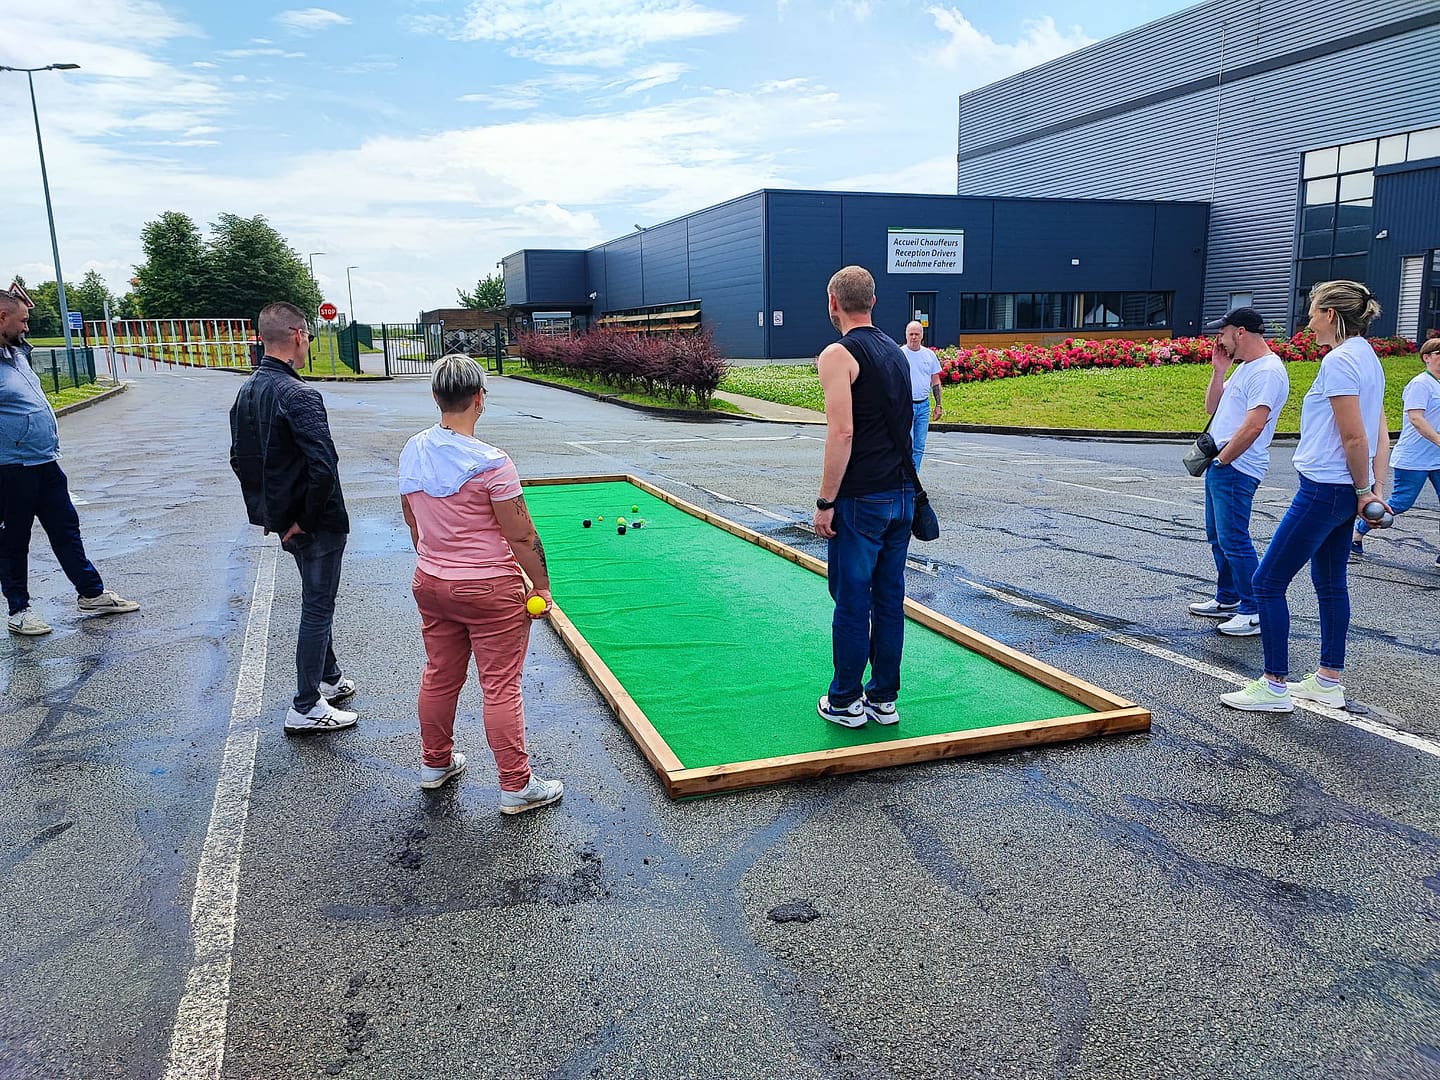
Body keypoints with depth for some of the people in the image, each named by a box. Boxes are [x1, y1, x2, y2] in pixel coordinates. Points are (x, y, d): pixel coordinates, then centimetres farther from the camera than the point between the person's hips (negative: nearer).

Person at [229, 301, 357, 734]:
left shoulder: (247, 392, 6)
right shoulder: (299, 396, -22)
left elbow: (240, 459, 14)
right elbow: (323, 467, -30)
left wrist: (266, 510, 18)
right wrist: (308, 517, -17)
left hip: (281, 518, 9)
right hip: (318, 523, -9)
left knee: (317, 600, 23)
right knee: (318, 608, 2)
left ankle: (329, 678, 39)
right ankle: (305, 709, 10)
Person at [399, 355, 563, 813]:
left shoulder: (412, 452, 0)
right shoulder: (491, 463, -22)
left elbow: (413, 522, 12)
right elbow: (522, 538, -18)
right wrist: (542, 587, -6)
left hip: (431, 584, 7)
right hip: (491, 590, -7)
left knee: (439, 676, 20)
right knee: (501, 688, 3)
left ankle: (435, 763, 37)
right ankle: (516, 787, 13)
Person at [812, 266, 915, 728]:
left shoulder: (839, 354, -11)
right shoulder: (896, 352, 13)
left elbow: (842, 433, -20)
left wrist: (826, 503, -15)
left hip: (861, 500, -7)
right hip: (901, 495, 7)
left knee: (851, 601, 2)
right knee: (890, 598, 12)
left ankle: (845, 702, 13)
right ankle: (884, 699, 21)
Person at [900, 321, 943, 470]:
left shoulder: (930, 355, 9)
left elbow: (935, 381, 14)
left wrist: (938, 405, 9)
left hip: (924, 406, 4)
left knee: (919, 447, 6)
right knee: (907, 445, -10)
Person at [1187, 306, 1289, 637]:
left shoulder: (1267, 371, -16)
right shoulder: (1244, 367, 17)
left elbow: (1253, 425, -24)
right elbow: (1212, 408, 20)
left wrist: (1222, 459, -16)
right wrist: (1219, 371, 9)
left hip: (1236, 469, -11)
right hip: (1219, 464, 11)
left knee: (1233, 540, -10)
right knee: (1218, 537, 17)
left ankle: (1255, 612, -3)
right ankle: (1227, 600, 29)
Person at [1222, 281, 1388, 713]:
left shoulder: (1338, 361, -18)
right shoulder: (1368, 358, 13)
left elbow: (1355, 439, -20)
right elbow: (1380, 436, 11)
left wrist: (1362, 490, -8)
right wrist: (1376, 489, 8)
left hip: (1324, 490, -11)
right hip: (1344, 493, 11)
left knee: (1268, 581, -4)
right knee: (1330, 581, 17)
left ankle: (1274, 687, 2)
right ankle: (1328, 681, 26)